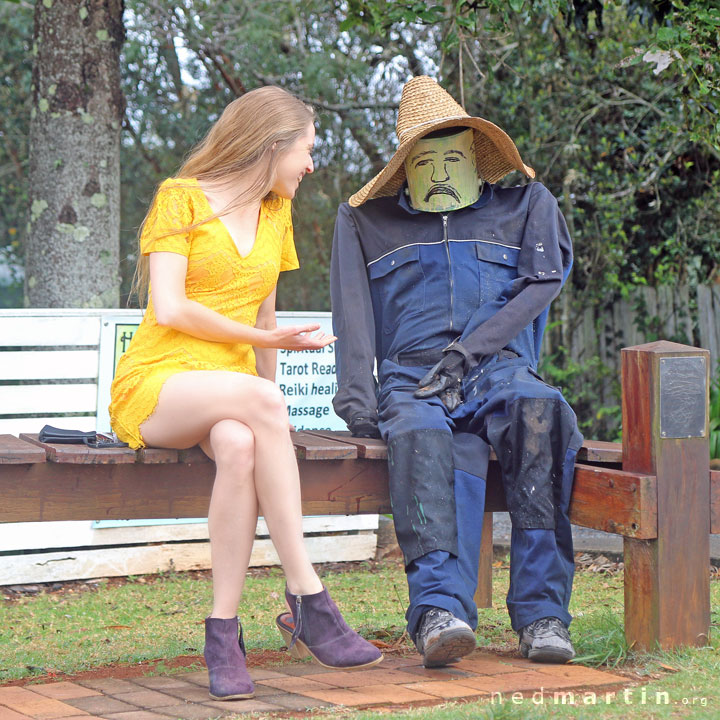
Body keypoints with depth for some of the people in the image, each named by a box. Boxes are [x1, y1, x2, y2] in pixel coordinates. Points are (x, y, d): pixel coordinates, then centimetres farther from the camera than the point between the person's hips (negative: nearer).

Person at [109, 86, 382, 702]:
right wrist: (260, 339, -8)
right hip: (152, 387, -5)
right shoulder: (180, 198, 1)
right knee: (258, 398, -37)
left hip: (227, 397, 5)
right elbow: (169, 309, -10)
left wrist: (267, 399, 12)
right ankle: (308, 600, -35)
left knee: (241, 445, -35)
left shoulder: (275, 213, 22)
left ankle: (223, 634, -36)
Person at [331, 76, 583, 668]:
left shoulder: (526, 205, 21)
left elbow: (543, 282, 5)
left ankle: (542, 612, -38)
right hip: (410, 376, 0)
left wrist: (467, 351, -8)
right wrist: (357, 394, -7)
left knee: (541, 412, -37)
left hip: (499, 369, 0)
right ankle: (440, 610, -55)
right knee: (423, 437, -39)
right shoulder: (365, 221, 23)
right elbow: (354, 310, 11)